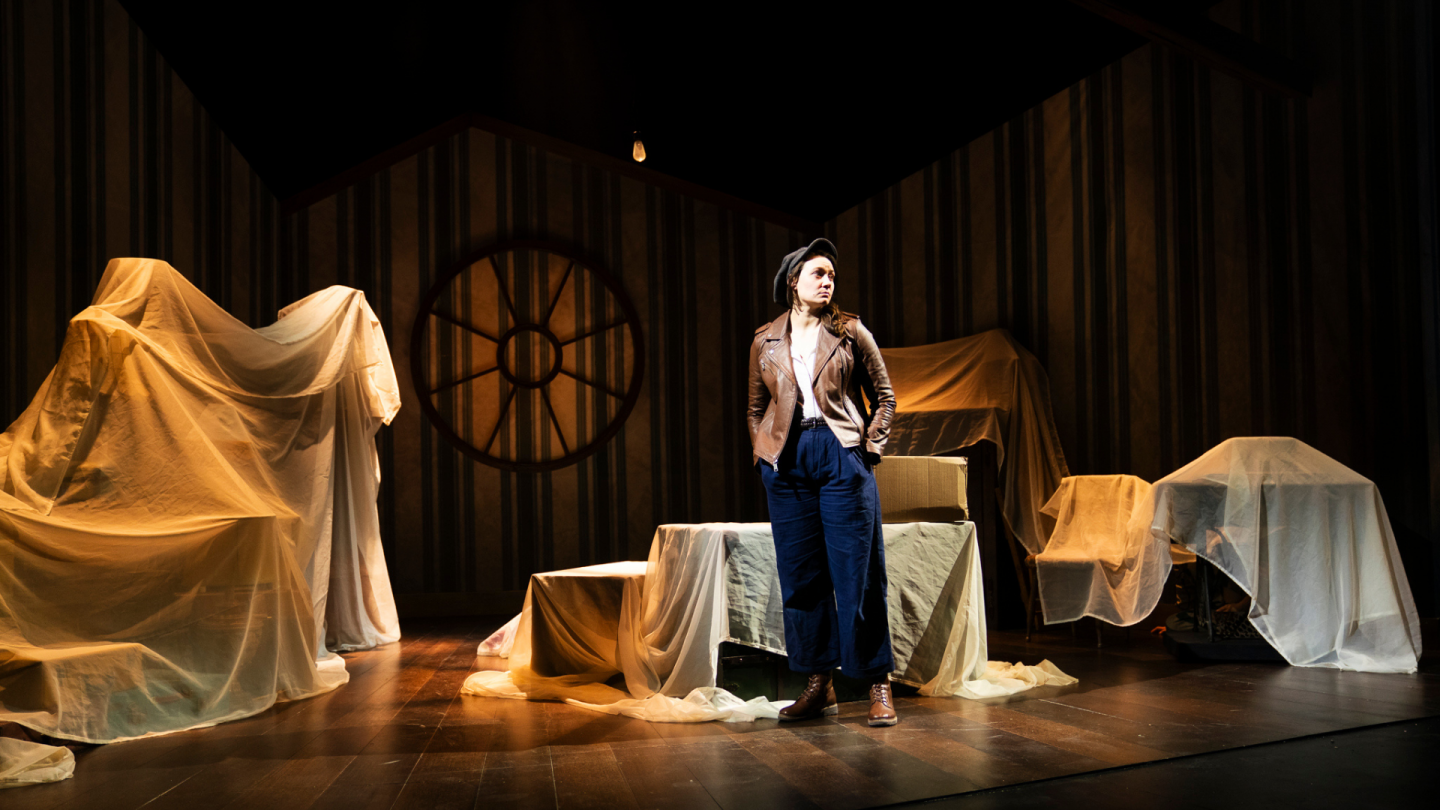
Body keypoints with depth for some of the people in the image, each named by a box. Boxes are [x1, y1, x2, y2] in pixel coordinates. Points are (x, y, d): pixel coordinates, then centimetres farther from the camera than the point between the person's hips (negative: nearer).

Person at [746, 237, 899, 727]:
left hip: (842, 456, -2)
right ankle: (818, 685, 14)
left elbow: (884, 396, 8)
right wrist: (765, 454, 7)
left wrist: (868, 447, -2)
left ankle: (878, 686, 5)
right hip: (787, 461, 2)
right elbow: (756, 409, 19)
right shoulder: (766, 342, 11)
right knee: (799, 574, 4)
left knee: (857, 573, -3)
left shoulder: (850, 333, 5)